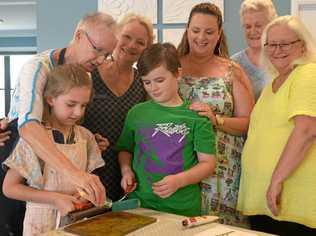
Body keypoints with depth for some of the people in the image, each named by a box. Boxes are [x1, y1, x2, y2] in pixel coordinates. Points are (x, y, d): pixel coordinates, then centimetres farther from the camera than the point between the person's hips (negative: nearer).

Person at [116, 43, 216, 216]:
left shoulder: (196, 116, -5)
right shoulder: (137, 113, 4)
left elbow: (208, 163, -4)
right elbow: (125, 149, 17)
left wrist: (179, 180, -18)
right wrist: (126, 170, -2)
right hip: (140, 204, 2)